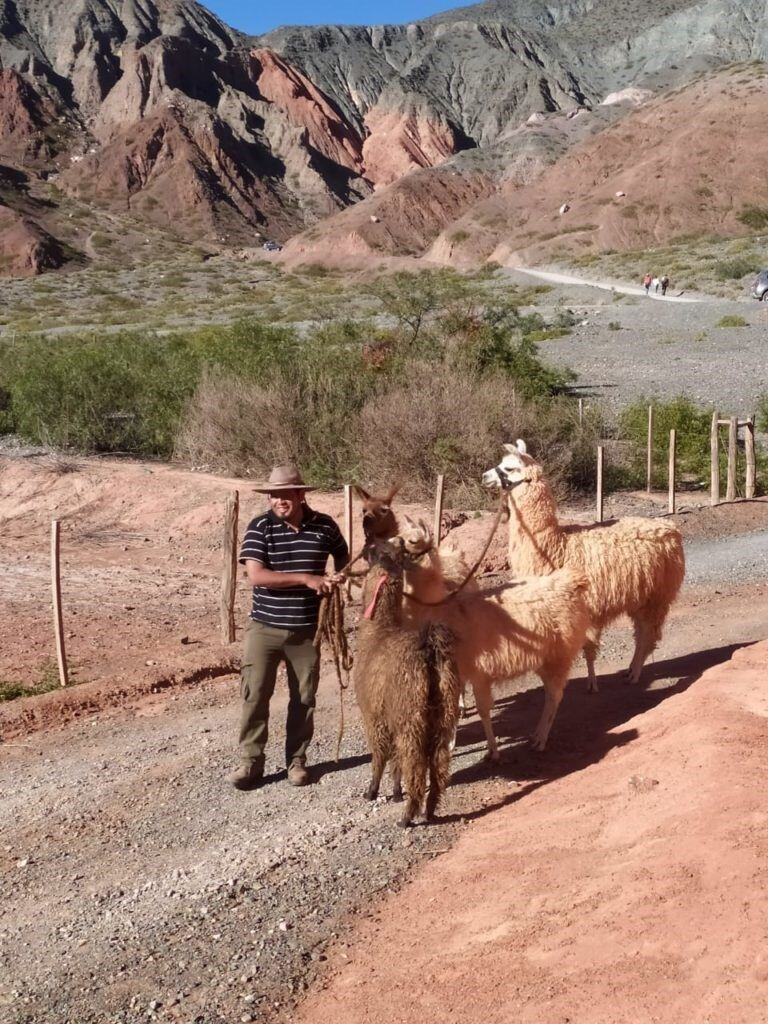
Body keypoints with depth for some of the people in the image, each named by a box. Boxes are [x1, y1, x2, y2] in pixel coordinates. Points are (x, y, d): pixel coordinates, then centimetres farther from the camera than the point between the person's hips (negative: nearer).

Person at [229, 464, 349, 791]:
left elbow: (343, 555, 19)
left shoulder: (324, 526, -3)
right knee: (254, 694, 0)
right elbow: (256, 576, -19)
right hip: (264, 627, -1)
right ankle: (251, 761, 12)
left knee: (303, 698, 10)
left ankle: (297, 760, 25)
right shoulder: (260, 527, -9)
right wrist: (306, 579, -22)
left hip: (308, 630, 2)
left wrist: (337, 577, -2)